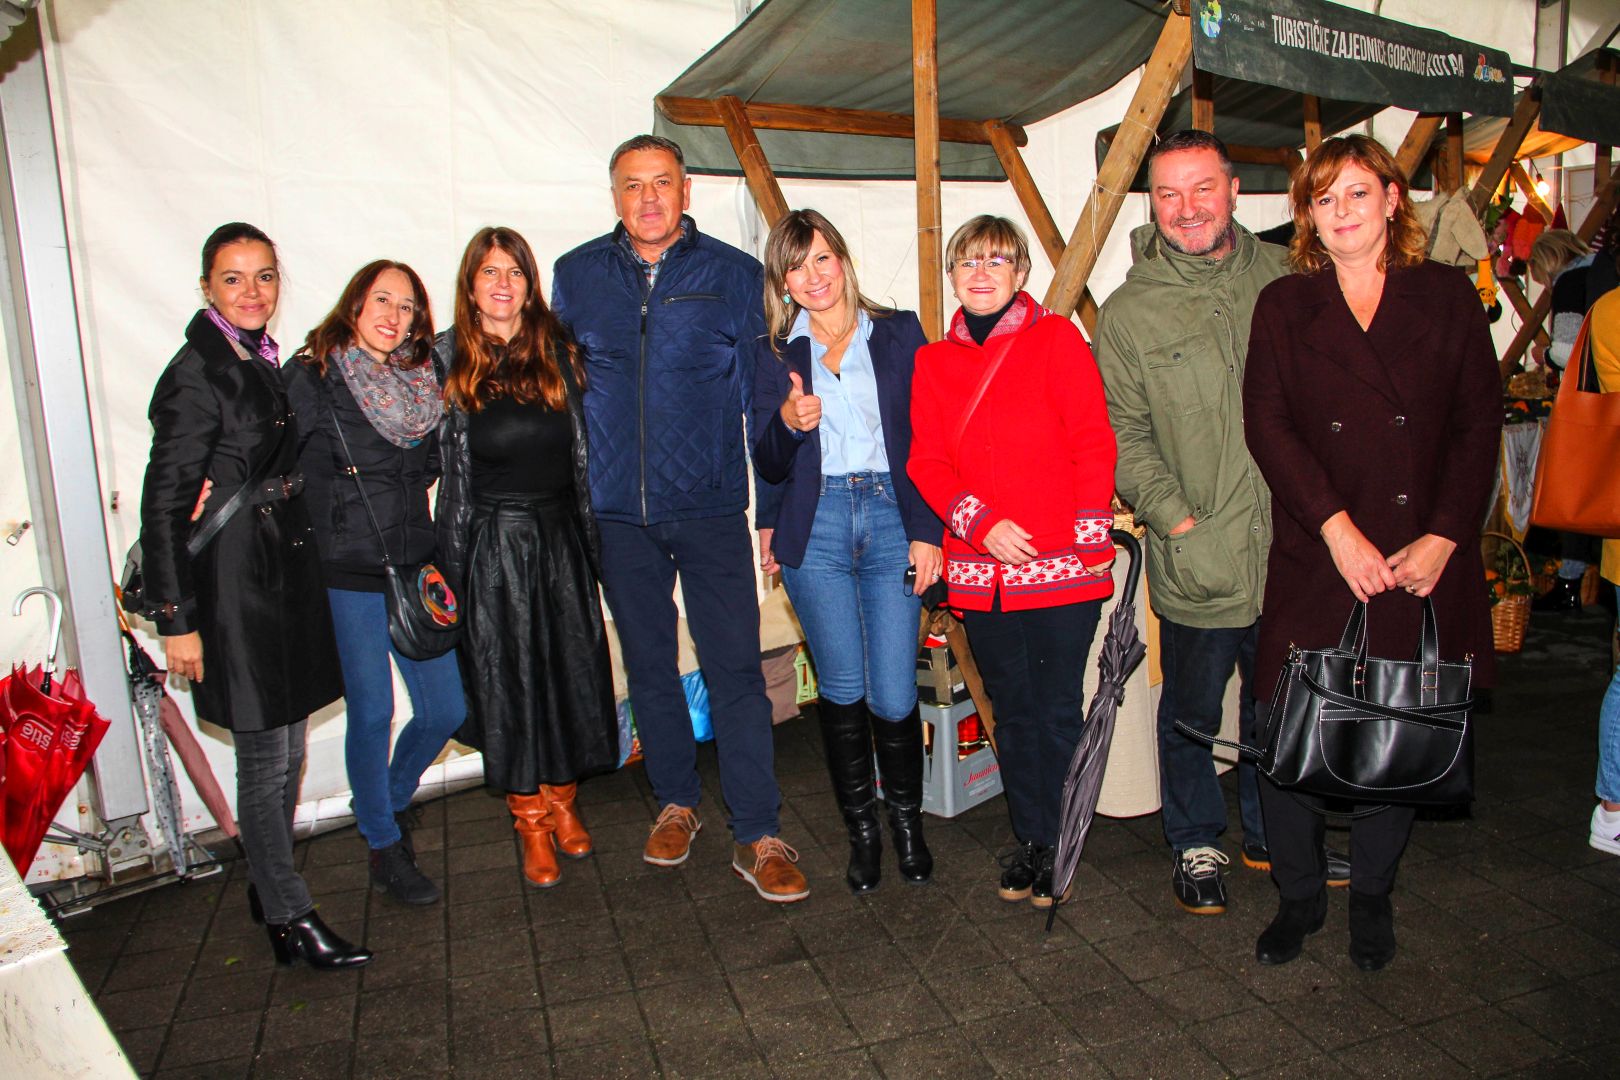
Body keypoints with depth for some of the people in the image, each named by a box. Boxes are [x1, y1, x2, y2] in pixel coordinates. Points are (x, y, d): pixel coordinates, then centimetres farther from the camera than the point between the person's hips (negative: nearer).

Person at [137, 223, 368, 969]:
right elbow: (163, 503, -15)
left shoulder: (262, 362, 11)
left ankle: (267, 887, 32)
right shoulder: (195, 375, -13)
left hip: (285, 574, 8)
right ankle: (289, 917, 15)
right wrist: (175, 619, -16)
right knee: (266, 758, 1)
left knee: (285, 750, 16)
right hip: (236, 585, -8)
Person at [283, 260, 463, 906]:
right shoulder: (312, 376, -4)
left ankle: (392, 799, 36)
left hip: (416, 571, 5)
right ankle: (384, 846, 21)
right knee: (372, 713, 0)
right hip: (348, 575, -5)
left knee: (445, 709, 7)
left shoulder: (424, 381, 10)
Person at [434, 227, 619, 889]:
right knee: (507, 681, 5)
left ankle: (562, 801, 28)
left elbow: (582, 449, 9)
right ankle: (529, 822, 20)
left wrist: (591, 538, 5)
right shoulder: (447, 360, 0)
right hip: (493, 546, -2)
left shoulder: (557, 351, 6)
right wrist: (449, 563, -2)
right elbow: (434, 457, 1)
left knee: (572, 672, 8)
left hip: (561, 538, 2)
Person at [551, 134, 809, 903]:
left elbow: (762, 394, 3)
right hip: (617, 515, 3)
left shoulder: (735, 276, 1)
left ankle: (757, 837, 7)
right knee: (649, 666, 14)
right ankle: (675, 804, 32)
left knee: (735, 670, -4)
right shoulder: (576, 276, 7)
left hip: (710, 509, -2)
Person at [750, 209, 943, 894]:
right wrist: (787, 421, -14)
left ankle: (906, 817, 23)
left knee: (894, 696, -3)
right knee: (842, 690, 2)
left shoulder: (900, 333, 8)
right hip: (816, 527, 1)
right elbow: (768, 465, 8)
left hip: (892, 517, -1)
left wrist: (928, 530, -3)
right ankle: (861, 829, 22)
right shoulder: (775, 356, 10)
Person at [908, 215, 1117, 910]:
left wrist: (1089, 538, -9)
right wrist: (980, 522, -10)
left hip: (1062, 566, -3)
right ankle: (1029, 839, 29)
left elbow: (1094, 444, -4)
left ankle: (1055, 845, 23)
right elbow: (926, 461, 5)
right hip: (980, 571, 3)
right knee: (1012, 710, 14)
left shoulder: (1056, 339, 0)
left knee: (1058, 712, 5)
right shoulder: (933, 361, 10)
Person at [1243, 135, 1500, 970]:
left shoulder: (1448, 297, 9)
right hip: (1314, 558, 0)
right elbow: (1267, 424, -3)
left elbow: (1480, 423, 4)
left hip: (1425, 560, 1)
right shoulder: (1283, 307, 7)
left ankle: (1372, 896, 29)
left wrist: (1444, 538, -7)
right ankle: (1298, 896, 21)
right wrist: (1336, 527, -13)